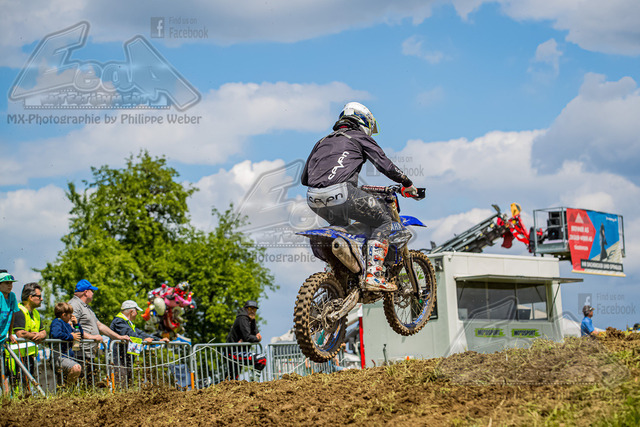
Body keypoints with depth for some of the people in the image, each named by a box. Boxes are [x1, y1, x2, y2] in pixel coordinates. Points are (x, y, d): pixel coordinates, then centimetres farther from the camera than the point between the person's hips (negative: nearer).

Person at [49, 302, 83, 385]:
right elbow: (55, 334, -30)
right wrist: (71, 336, -18)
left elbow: (80, 334, 31)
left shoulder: (67, 324, 19)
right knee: (76, 368, -32)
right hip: (60, 357, -10)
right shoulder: (57, 322, -8)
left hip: (69, 356, 10)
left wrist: (76, 324, 13)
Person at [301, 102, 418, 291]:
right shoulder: (360, 137, 16)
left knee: (340, 223, 37)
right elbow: (385, 165, 8)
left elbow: (305, 177, 32)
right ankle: (374, 275, -4)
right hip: (341, 193, -6)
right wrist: (408, 184, 21)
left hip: (314, 200, 6)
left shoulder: (323, 141, 31)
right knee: (383, 218, 10)